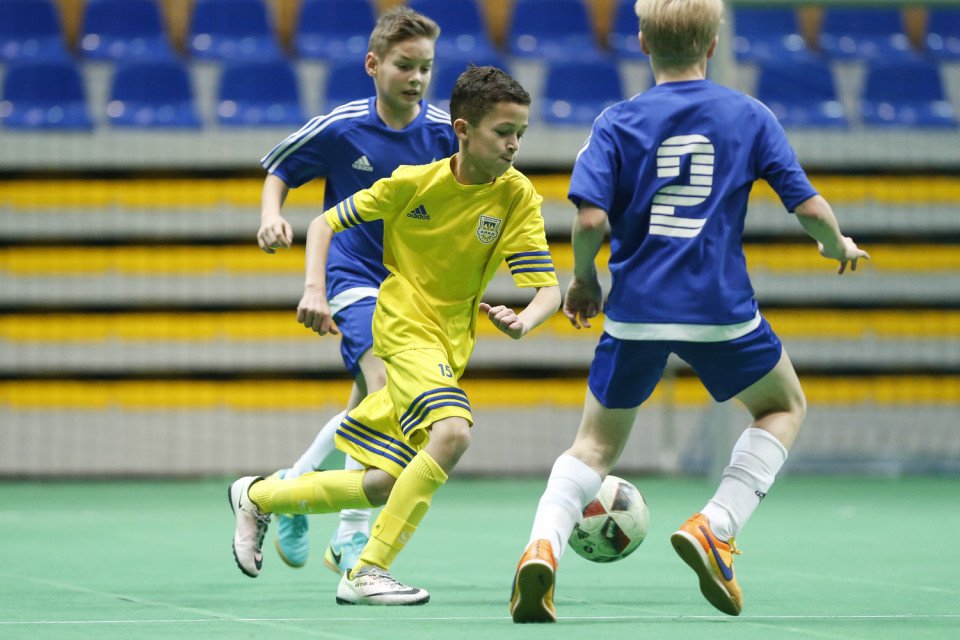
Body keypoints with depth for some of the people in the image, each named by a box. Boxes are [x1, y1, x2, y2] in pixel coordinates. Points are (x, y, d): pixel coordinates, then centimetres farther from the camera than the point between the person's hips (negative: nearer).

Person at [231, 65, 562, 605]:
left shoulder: (518, 196, -8)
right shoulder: (414, 182, -11)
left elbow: (549, 289, -13)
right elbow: (326, 223, 0)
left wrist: (523, 320, -35)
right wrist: (315, 290, -15)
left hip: (450, 347, 5)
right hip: (404, 324, -4)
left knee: (380, 486, 6)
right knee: (452, 431, -31)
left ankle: (258, 497, 32)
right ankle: (368, 572, -23)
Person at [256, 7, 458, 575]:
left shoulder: (445, 133, -7)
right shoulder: (339, 128, -10)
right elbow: (279, 172, 4)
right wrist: (271, 218, -15)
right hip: (355, 276, -4)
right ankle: (352, 537, -20)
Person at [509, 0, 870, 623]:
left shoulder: (617, 122, -1)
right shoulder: (750, 116, 1)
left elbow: (592, 220, -12)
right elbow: (809, 206, -1)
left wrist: (584, 278, 7)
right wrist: (838, 244, 21)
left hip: (635, 310, 1)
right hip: (720, 308, -1)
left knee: (596, 444, 16)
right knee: (784, 407, 25)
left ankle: (543, 546, -12)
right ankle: (714, 528, 5)